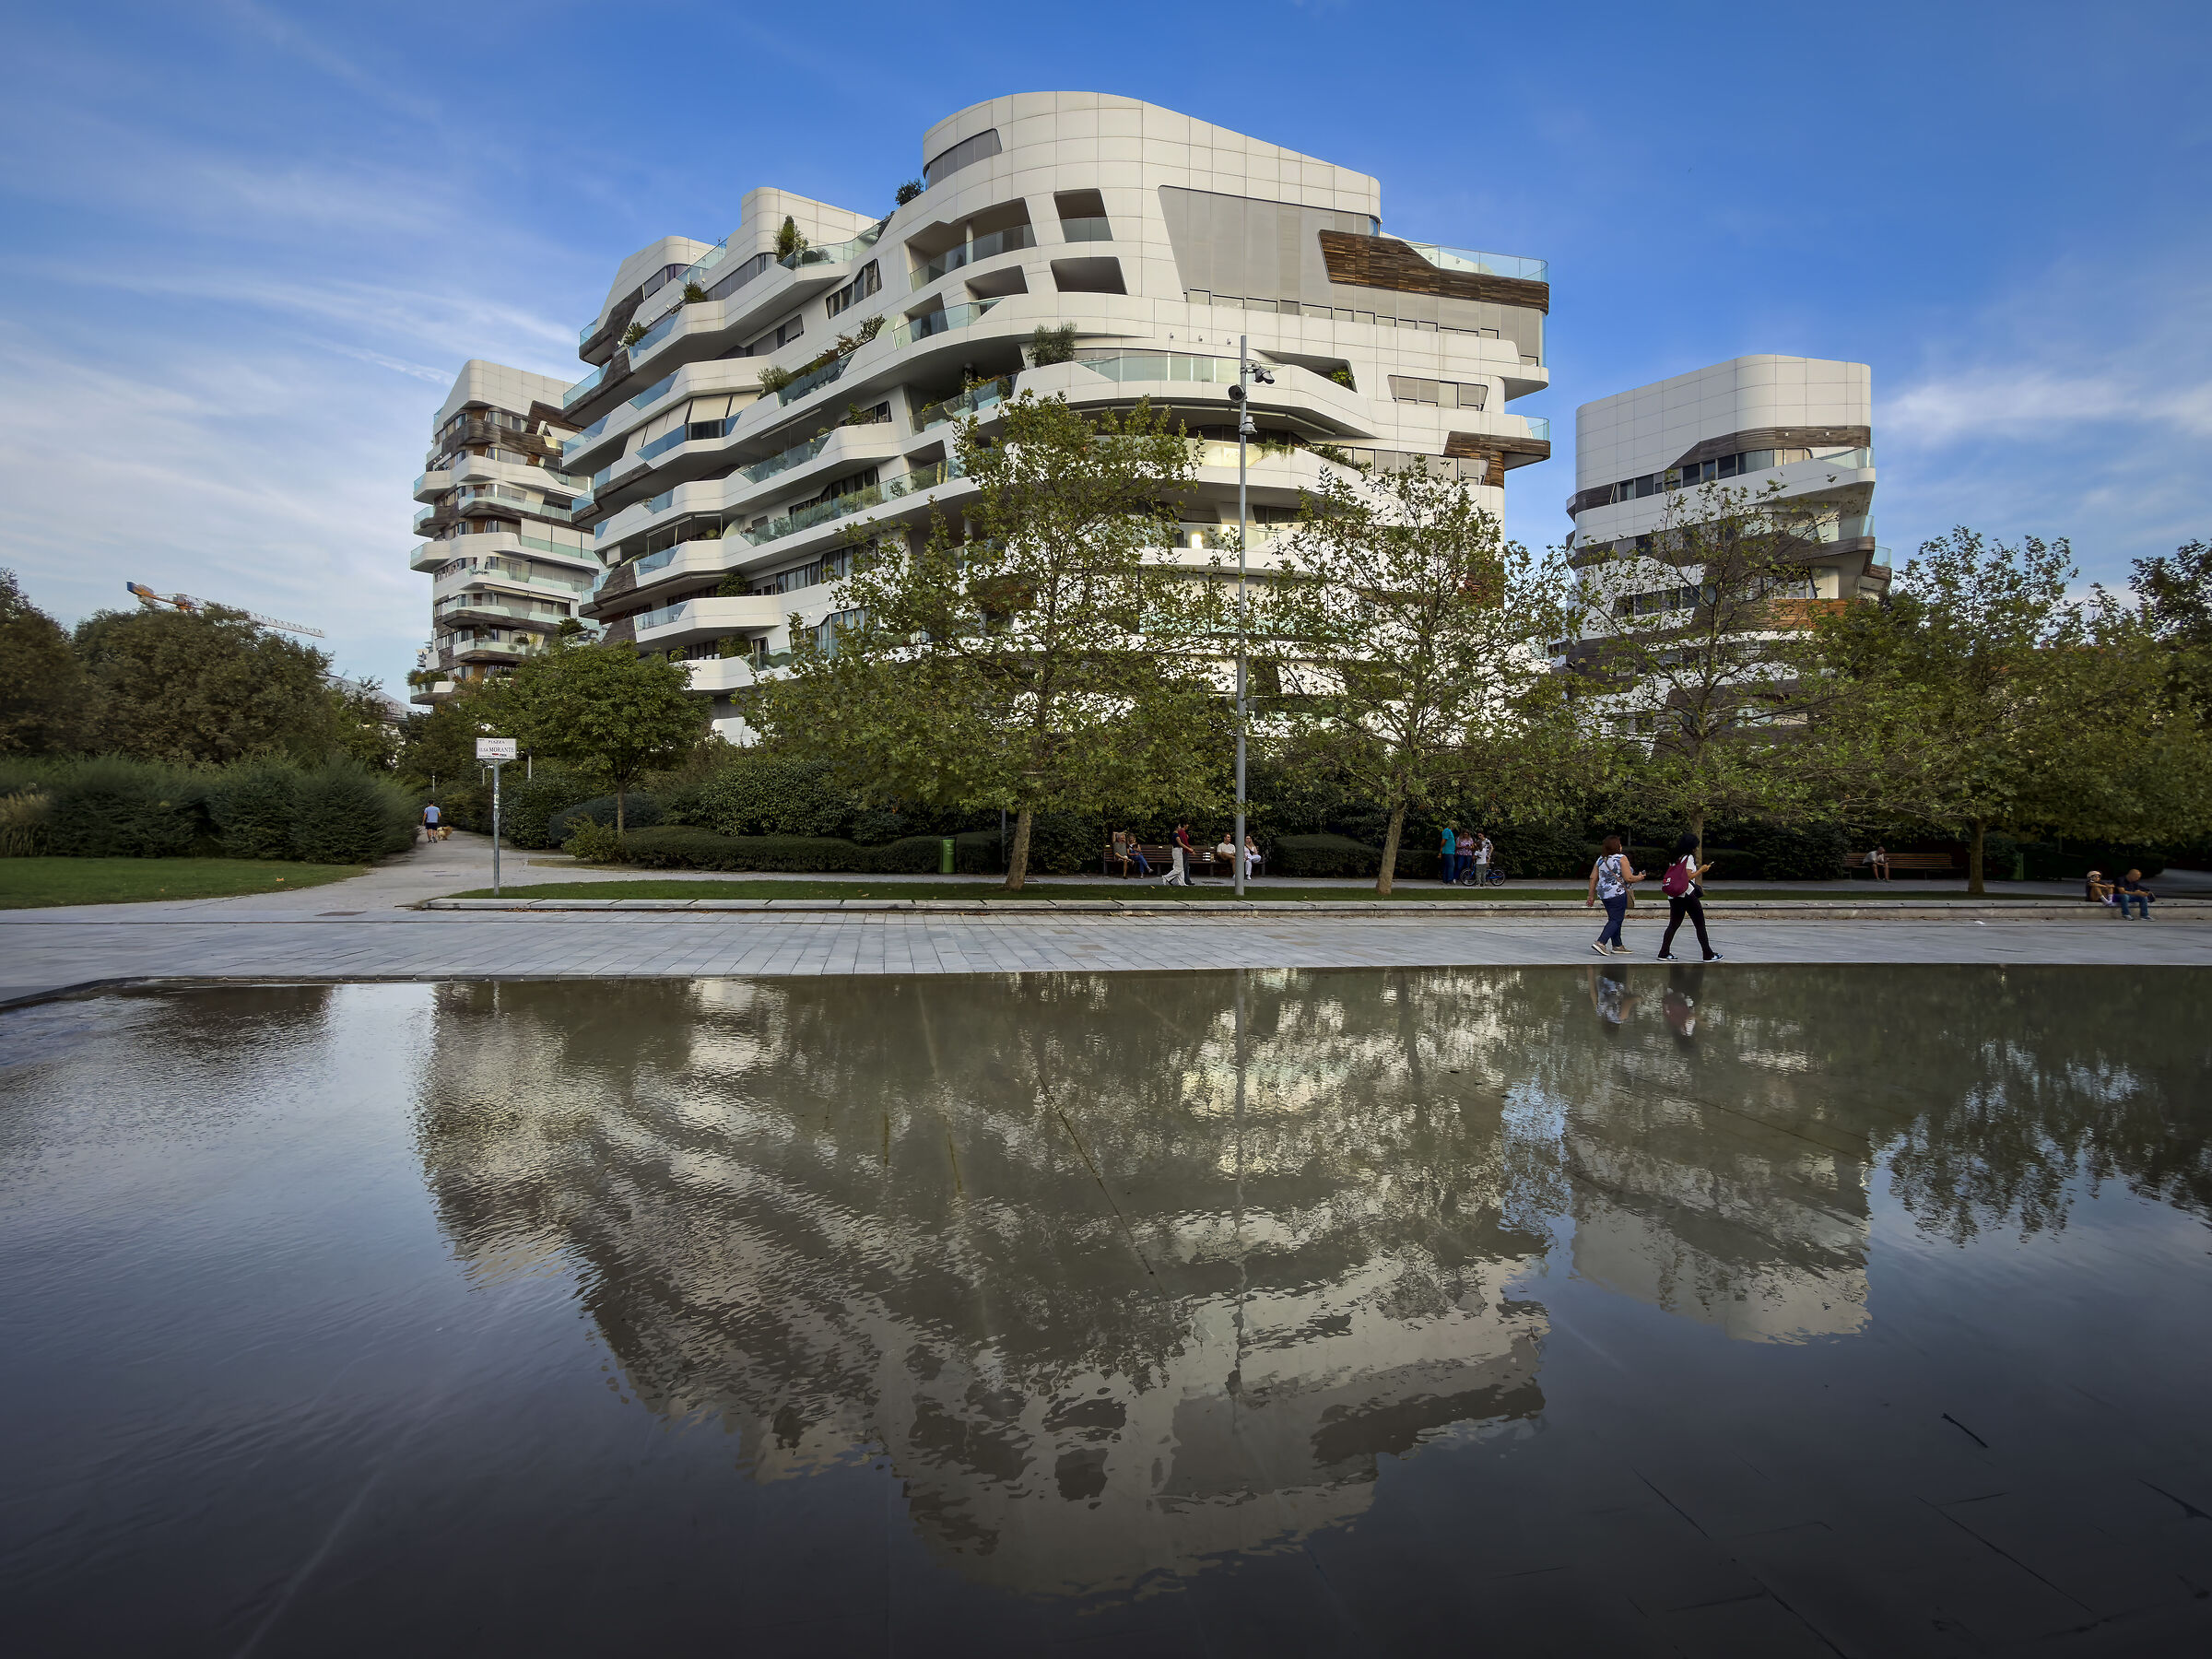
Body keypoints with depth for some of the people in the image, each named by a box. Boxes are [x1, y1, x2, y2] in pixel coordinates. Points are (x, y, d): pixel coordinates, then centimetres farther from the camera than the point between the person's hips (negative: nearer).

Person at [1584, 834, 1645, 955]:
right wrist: (1639, 878, 6)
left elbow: (1593, 878, 8)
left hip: (1603, 894, 7)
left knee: (1613, 918, 16)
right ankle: (1600, 942, -18)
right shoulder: (1622, 858, -10)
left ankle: (1617, 946, 20)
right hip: (1617, 893, -7)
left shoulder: (1601, 859, 9)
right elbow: (1628, 878, -13)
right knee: (1616, 920, -4)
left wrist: (1591, 896, 13)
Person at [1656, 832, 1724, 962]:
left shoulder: (1676, 858, 14)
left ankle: (1664, 953, 3)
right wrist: (1701, 870, -1)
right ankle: (1708, 955, 5)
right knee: (1700, 924, 2)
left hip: (1673, 896, 7)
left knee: (1674, 924, 11)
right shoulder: (1689, 857, -6)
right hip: (1687, 894, -7)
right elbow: (1689, 877, -13)